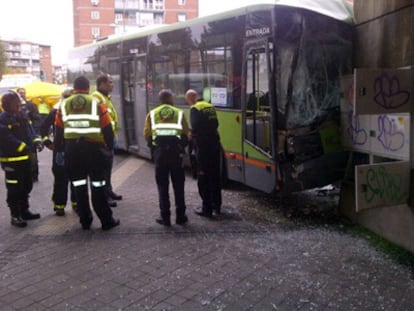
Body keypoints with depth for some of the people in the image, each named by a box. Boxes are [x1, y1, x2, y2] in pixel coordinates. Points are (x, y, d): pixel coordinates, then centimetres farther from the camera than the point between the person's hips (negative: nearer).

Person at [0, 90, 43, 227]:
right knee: (14, 189, -2)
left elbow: (30, 130, 10)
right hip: (11, 160, -8)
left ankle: (24, 211, 31)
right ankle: (15, 216, 8)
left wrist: (37, 141, -9)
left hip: (25, 158, 9)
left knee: (26, 186, 17)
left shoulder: (23, 116, 11)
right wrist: (24, 147, -27)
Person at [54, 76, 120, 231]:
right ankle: (107, 220, 8)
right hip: (93, 148, -2)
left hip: (72, 149, 3)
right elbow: (107, 128, -3)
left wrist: (59, 148, 19)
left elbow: (58, 130, 10)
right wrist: (110, 146, 9)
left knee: (79, 185, 12)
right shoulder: (97, 104, -3)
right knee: (97, 185, 4)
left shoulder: (64, 105, 7)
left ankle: (85, 220, 17)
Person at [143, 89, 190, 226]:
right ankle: (180, 216, 14)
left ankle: (165, 217, 8)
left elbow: (147, 134, 2)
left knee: (162, 186, 7)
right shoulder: (179, 113, 8)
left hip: (159, 151, 0)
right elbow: (186, 134, 1)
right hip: (176, 150, 0)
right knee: (178, 185, 9)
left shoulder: (152, 114, 10)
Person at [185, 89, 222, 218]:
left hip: (203, 146, -7)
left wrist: (192, 137, 0)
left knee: (203, 178, 0)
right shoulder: (210, 107, 10)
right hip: (215, 144, 7)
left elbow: (194, 128, -18)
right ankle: (217, 205, 25)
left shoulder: (195, 109, -11)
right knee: (215, 175, 16)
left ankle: (207, 208, 3)